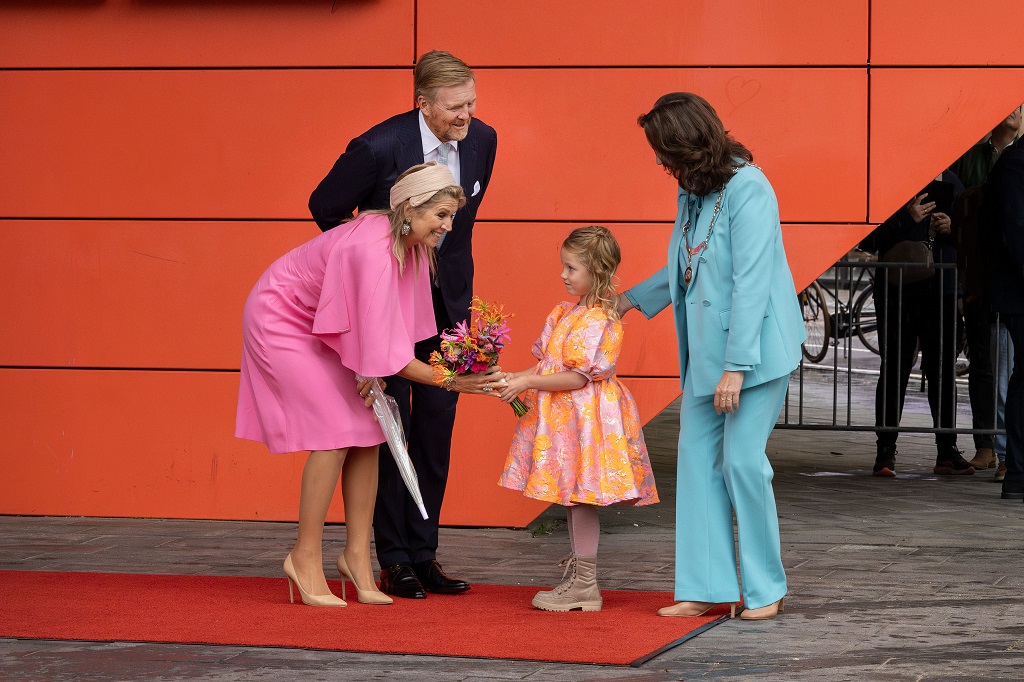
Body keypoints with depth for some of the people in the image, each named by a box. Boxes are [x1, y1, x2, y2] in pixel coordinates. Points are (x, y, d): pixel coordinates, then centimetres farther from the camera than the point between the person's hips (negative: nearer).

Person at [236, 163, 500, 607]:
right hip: (279, 321, -8)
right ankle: (305, 557, -3)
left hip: (320, 328, 8)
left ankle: (357, 554, 7)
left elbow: (382, 343, 4)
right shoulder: (374, 253, -35)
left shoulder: (410, 245, -8)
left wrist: (371, 374, -10)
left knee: (368, 430, 0)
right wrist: (451, 382, -30)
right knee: (337, 432, -14)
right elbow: (387, 353, -33)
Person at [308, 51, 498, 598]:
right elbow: (325, 208, -6)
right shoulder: (379, 148, -22)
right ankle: (394, 560, 4)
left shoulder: (482, 140, -6)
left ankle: (423, 553, 12)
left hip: (447, 299, 5)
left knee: (436, 426, 5)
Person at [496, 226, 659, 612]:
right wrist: (517, 378, 2)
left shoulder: (598, 320, -16)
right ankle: (574, 579, 22)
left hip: (584, 416, -9)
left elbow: (576, 377, -20)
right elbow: (549, 365, 17)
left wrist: (527, 383, -19)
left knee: (581, 497, -5)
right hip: (564, 417, 9)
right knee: (572, 498, 14)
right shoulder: (566, 312, 13)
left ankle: (585, 587, 2)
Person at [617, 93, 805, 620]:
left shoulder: (748, 190, -17)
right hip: (705, 353, 9)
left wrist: (736, 367, -22)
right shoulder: (694, 192, 10)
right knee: (698, 458, 4)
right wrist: (632, 299, 32)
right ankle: (705, 587, 8)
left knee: (742, 460, -7)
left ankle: (766, 589, 7)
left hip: (752, 350, -9)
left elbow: (751, 283, -20)